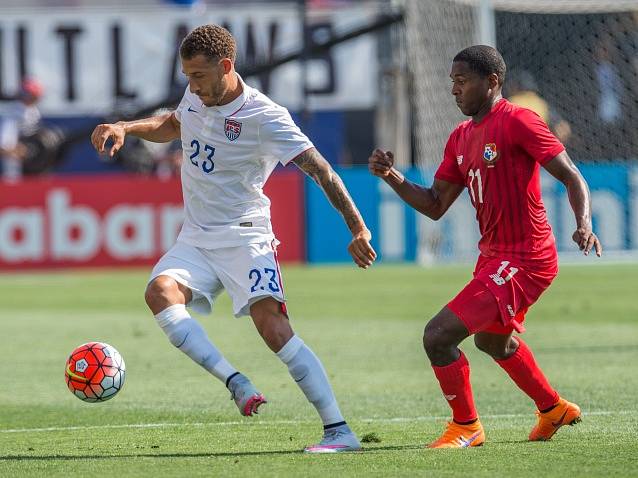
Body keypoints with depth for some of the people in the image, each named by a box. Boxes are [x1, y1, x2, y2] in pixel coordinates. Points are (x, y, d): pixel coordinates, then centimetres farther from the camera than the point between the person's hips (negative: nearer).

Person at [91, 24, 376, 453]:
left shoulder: (266, 117, -15)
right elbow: (172, 126, 30)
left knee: (274, 328, -23)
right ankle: (236, 383, -27)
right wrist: (124, 128, 13)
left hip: (245, 237, -6)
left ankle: (339, 430, -19)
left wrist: (359, 229, -20)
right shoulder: (196, 98, 6)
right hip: (196, 240, 6)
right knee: (160, 292, -26)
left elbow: (320, 170, -15)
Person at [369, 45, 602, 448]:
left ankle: (467, 428, 3)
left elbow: (572, 177, -17)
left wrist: (584, 224, -32)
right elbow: (435, 206, 13)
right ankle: (554, 409, 52)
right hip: (493, 256, 10)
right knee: (492, 339, 33)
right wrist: (392, 177, 0)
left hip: (522, 260, -10)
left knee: (438, 336, -17)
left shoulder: (517, 121, -15)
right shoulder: (461, 138, 11)